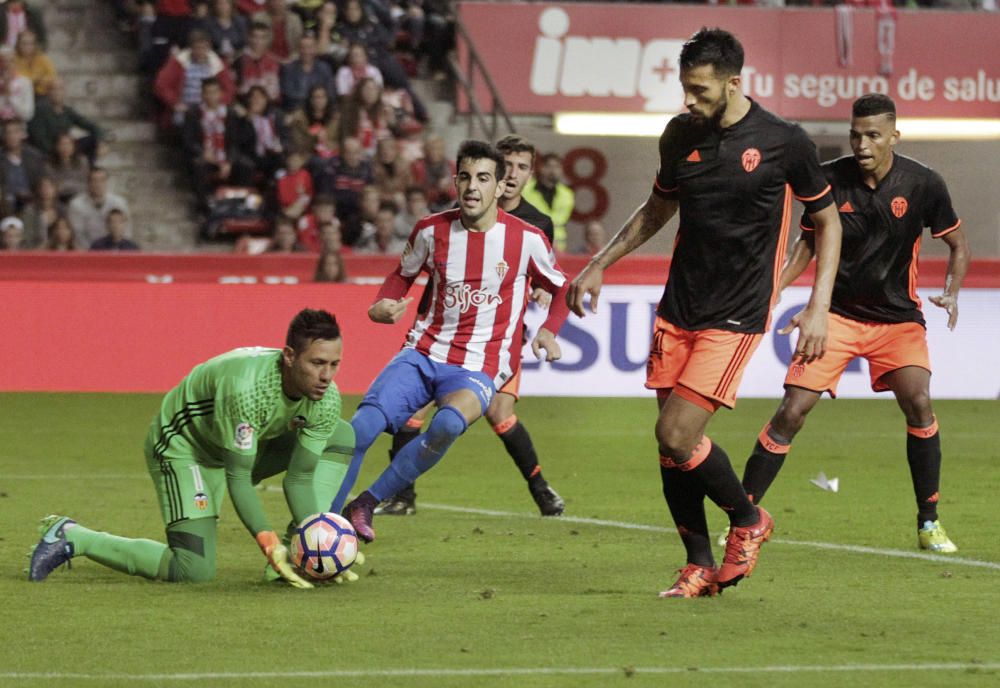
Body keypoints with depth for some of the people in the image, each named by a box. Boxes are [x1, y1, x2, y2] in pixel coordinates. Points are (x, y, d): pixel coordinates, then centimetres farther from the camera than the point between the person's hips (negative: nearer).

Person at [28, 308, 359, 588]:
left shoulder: (327, 399, -18)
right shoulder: (246, 388, -39)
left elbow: (299, 479, -12)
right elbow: (238, 479, -34)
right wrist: (272, 547, -39)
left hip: (240, 446, 8)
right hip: (180, 446, -8)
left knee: (342, 436, 0)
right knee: (194, 570, -22)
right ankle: (72, 538, -9)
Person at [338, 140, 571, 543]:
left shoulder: (526, 240, -4)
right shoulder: (432, 231, 2)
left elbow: (562, 287, 13)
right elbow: (404, 274, 20)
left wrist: (549, 331, -5)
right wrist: (382, 307, -1)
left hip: (479, 368, -2)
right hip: (423, 353, 2)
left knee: (449, 423, -35)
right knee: (361, 427, -21)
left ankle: (366, 503, -19)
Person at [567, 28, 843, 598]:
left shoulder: (784, 142, -9)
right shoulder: (681, 135, 4)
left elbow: (828, 219, 3)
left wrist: (818, 309, -4)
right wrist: (599, 265, 17)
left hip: (736, 316, -5)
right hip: (677, 310, 5)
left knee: (677, 436, -14)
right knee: (672, 445, 2)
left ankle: (749, 520, 10)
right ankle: (701, 566, 15)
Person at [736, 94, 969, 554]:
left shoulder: (922, 184, -9)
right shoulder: (830, 180, -7)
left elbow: (957, 245, 4)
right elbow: (809, 242, 8)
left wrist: (951, 293, -13)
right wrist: (773, 286, -6)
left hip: (898, 317, 0)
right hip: (837, 312, 0)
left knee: (918, 403, -20)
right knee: (791, 412, -10)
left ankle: (929, 523, -5)